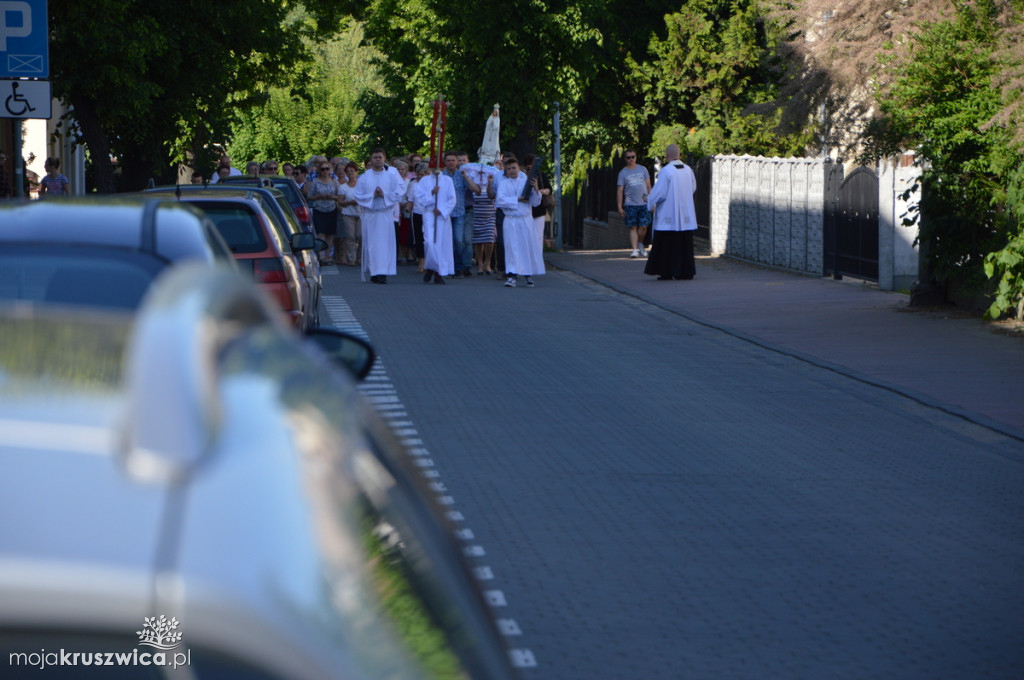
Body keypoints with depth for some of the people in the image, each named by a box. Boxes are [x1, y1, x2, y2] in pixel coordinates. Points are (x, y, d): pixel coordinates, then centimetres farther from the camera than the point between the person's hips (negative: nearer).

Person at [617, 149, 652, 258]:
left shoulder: (642, 169, 11)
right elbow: (620, 191, 4)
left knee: (643, 227, -3)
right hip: (630, 204, -1)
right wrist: (620, 207, -2)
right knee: (633, 228, -6)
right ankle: (635, 249, -6)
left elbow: (648, 186, 13)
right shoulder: (623, 173, 6)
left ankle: (640, 243, 22)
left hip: (644, 203, 1)